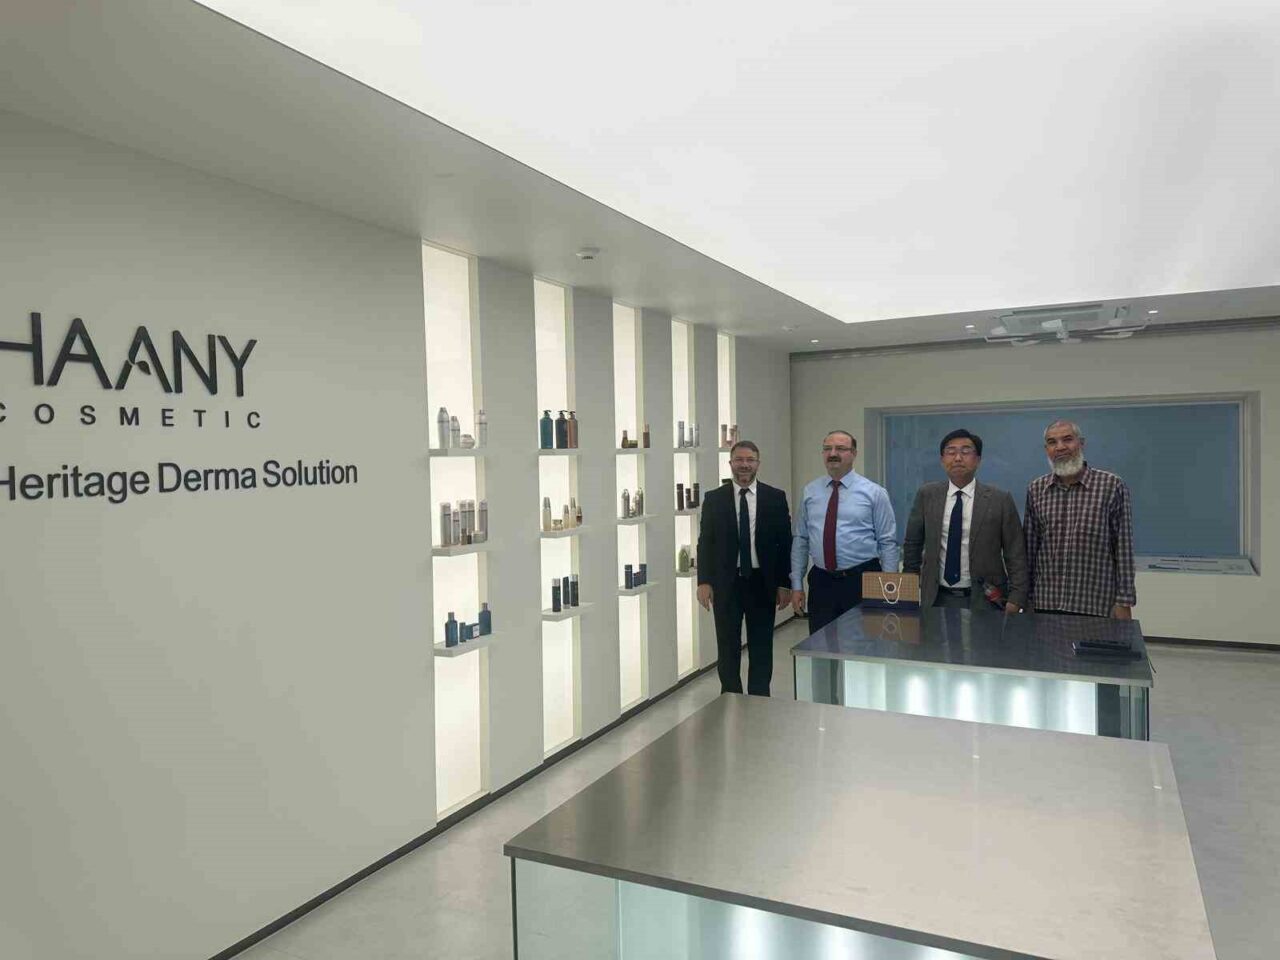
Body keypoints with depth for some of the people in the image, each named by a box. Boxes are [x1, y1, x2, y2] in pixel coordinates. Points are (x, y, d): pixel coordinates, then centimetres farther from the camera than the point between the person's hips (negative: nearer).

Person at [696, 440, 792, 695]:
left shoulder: (776, 498, 1)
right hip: (726, 583, 0)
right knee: (728, 648, 8)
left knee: (761, 648, 9)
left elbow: (785, 542, 2)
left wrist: (784, 583, -2)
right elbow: (705, 542, 1)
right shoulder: (714, 499, 2)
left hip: (762, 583, 0)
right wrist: (704, 581, -8)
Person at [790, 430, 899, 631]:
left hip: (863, 581, -2)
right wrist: (796, 585, 4)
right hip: (821, 582, 2)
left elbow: (888, 543, -1)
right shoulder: (809, 492, 6)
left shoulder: (874, 492, -1)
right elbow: (800, 541, 8)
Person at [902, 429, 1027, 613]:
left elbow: (1016, 555, -4)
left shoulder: (1000, 500, -4)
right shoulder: (927, 495, 1)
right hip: (937, 598, 2)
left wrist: (1016, 600, -11)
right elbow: (912, 544, 9)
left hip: (984, 600, -1)